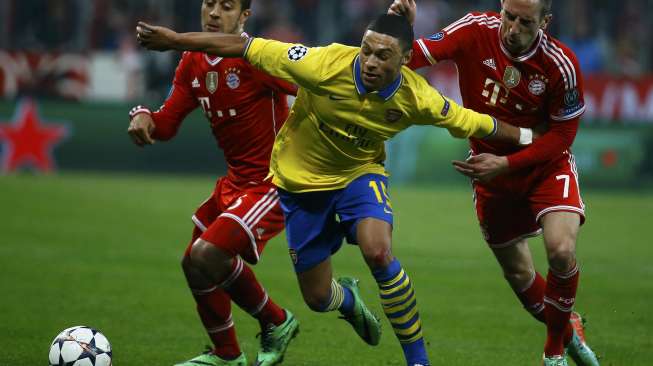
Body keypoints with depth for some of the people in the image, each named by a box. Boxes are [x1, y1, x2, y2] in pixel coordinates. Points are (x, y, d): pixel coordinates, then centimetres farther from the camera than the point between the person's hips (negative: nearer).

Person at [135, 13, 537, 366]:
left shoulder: (415, 97, -22)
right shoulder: (325, 66, -30)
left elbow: (471, 123, -6)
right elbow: (246, 47, -25)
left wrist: (525, 138, -1)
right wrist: (176, 40, -25)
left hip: (360, 173, 0)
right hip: (302, 179, 0)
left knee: (379, 252, -30)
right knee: (318, 297, 6)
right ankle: (349, 298, 48)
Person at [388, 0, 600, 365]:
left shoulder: (561, 65, -23)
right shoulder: (476, 31, -20)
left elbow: (562, 134, -15)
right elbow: (418, 55, -27)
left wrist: (505, 164, -23)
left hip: (547, 166, -2)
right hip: (492, 171, 2)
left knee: (561, 250, -23)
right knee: (516, 271, 10)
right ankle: (567, 329, 39)